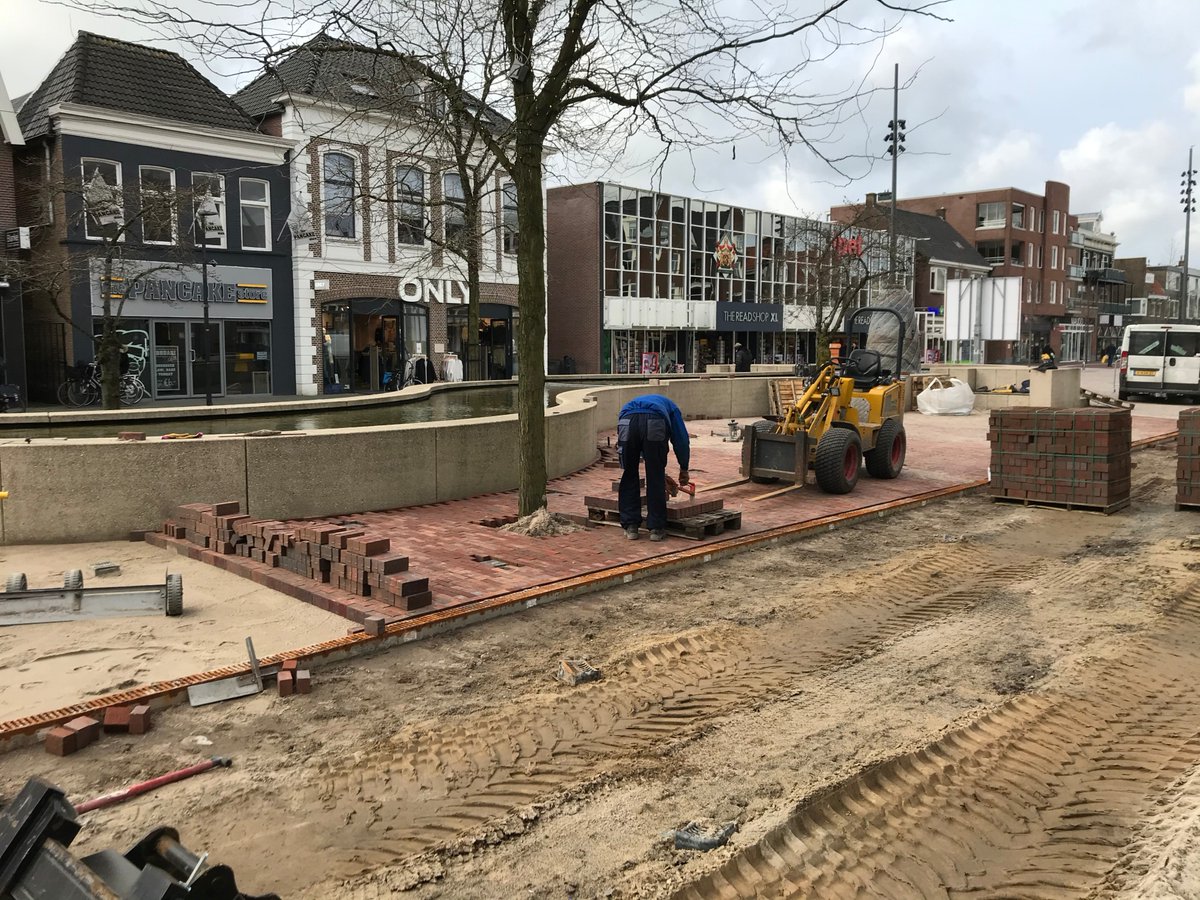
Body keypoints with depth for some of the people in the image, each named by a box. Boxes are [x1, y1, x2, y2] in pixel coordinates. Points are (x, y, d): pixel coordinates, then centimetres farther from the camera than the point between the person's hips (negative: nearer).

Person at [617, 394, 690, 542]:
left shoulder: (635, 402, 46)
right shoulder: (670, 407, 38)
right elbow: (681, 439, 27)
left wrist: (660, 472, 53)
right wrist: (684, 469, 39)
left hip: (627, 422, 3)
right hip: (654, 424, -2)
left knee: (629, 476, 17)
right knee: (656, 478, 11)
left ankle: (630, 526, 19)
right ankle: (656, 528, 16)